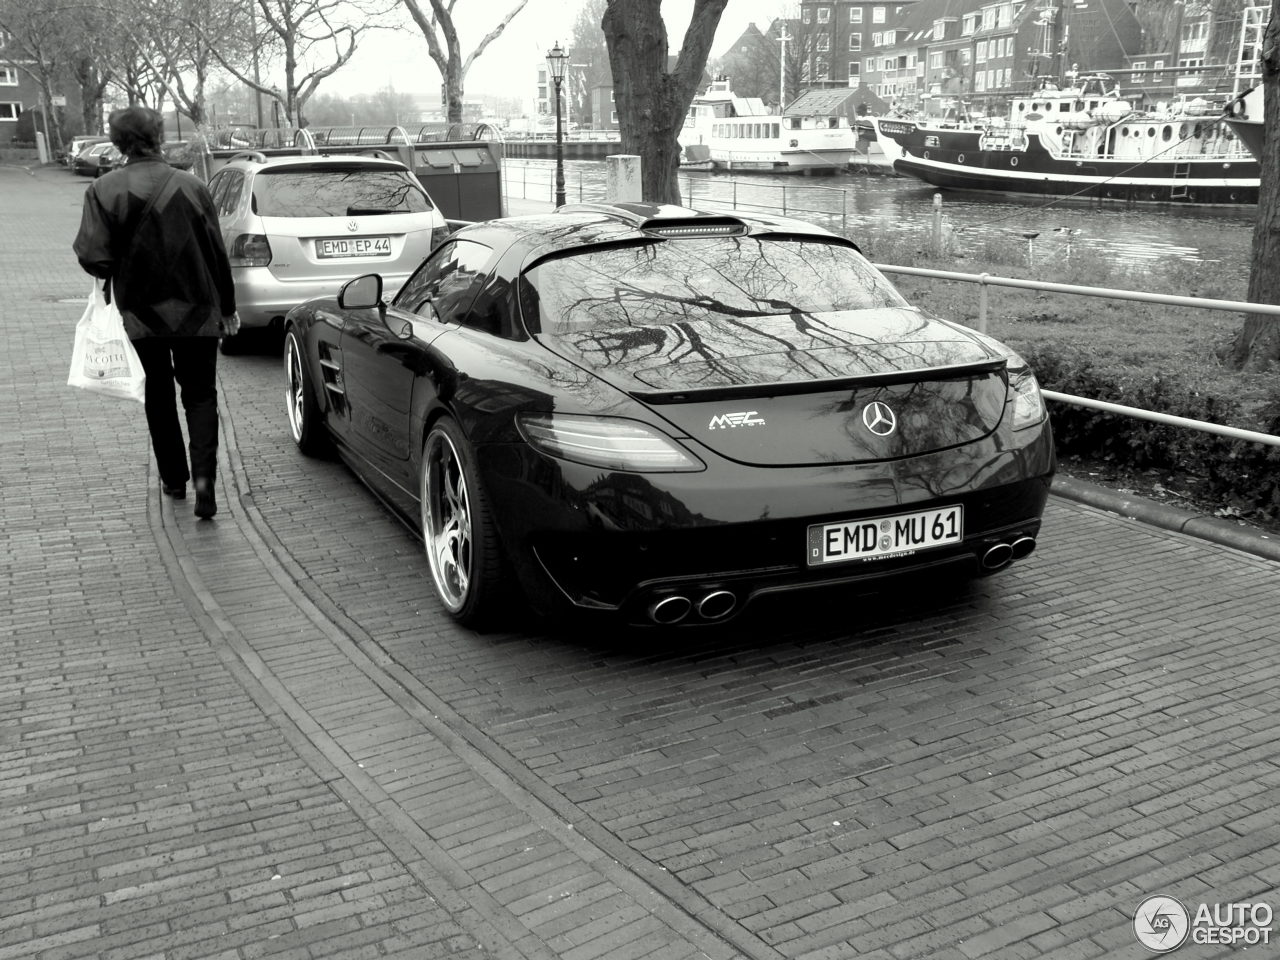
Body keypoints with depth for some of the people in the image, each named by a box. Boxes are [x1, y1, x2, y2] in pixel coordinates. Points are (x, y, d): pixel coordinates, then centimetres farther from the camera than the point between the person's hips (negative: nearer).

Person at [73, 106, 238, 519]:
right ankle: (203, 474, -12)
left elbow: (93, 258, -15)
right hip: (196, 310, 0)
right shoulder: (190, 186, -8)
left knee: (159, 392, 19)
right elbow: (216, 253, -4)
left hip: (141, 310, 1)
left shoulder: (103, 190, -10)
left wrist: (119, 275, 8)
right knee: (200, 393, 9)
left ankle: (174, 478, 24)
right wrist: (228, 307, 8)